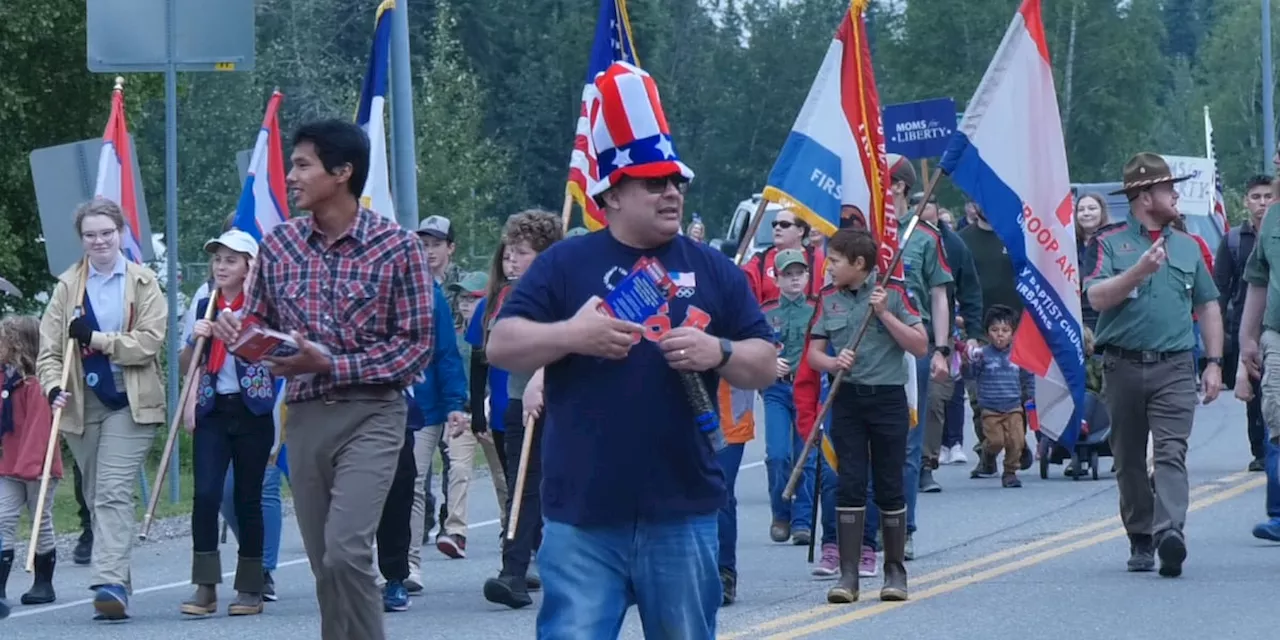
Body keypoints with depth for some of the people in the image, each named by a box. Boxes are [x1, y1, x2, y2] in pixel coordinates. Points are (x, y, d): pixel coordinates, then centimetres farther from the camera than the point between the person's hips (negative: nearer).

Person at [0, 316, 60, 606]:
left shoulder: (34, 384, -18)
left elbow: (39, 426, -22)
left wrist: (33, 462, -26)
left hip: (37, 469, -7)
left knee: (42, 523, 8)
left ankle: (44, 584, 19)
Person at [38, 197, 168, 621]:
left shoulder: (143, 282, 2)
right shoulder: (69, 285, 8)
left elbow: (150, 341, -9)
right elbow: (49, 348, 2)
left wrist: (95, 339, -14)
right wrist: (54, 386, -17)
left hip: (130, 404, -4)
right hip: (83, 405, 4)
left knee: (113, 492, -15)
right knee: (97, 497, 8)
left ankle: (110, 582, -24)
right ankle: (116, 582, 16)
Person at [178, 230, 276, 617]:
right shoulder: (203, 306, 11)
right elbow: (184, 365, 15)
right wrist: (194, 339, -5)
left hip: (252, 411, -3)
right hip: (212, 411, 3)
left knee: (247, 498, 3)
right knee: (206, 494, -10)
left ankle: (250, 589, 12)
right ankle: (205, 587, -8)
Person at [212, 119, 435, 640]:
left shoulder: (397, 247, -7)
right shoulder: (278, 244, 6)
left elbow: (416, 344, -7)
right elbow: (258, 323, 16)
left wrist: (331, 365, -16)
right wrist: (237, 333, -9)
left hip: (370, 415, -5)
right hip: (304, 416, 5)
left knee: (345, 552, -20)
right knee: (327, 566, 7)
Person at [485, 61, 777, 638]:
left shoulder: (712, 271, 10)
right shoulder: (566, 264, 4)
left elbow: (765, 366, 10)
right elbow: (501, 346, 0)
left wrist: (718, 353, -11)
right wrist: (572, 335, -17)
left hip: (682, 510, 3)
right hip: (583, 511, -3)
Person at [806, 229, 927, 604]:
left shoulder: (893, 294, -3)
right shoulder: (829, 301, 7)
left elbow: (921, 346, -5)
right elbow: (814, 352, 10)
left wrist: (885, 313, -14)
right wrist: (834, 362, -11)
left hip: (888, 399, -2)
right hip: (846, 400, 3)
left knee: (890, 486, 3)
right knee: (850, 485, -2)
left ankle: (895, 571, 14)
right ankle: (848, 575, -1)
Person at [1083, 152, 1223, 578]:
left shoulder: (1187, 246, 14)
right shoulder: (1108, 243, 3)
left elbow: (1208, 306, 19)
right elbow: (1096, 297, -10)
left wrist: (1214, 363, 11)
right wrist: (1140, 270, -22)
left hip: (1174, 367, 1)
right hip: (1123, 365, -1)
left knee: (1171, 452, -15)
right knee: (1129, 460, 6)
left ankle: (1170, 531, -30)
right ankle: (1141, 540, 17)